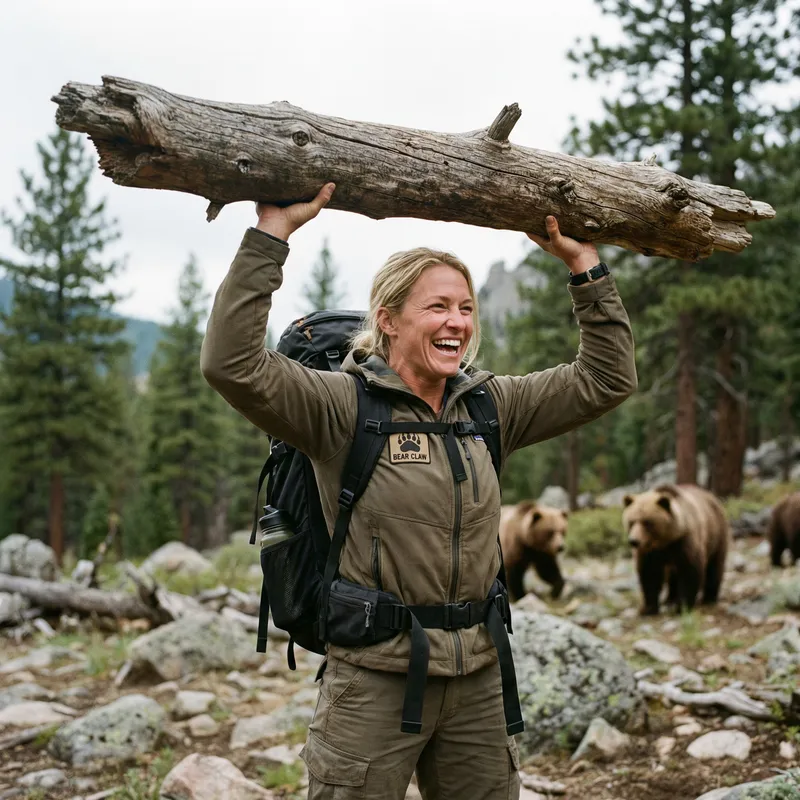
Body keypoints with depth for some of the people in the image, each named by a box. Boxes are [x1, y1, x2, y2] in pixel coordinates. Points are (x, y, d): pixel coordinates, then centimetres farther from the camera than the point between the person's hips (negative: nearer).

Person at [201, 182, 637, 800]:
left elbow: (607, 379, 9)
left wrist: (583, 262, 3)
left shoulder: (489, 406, 7)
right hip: (375, 677, -5)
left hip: (477, 680, 5)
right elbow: (232, 363, -23)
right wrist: (274, 230, -24)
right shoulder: (345, 406, -9)